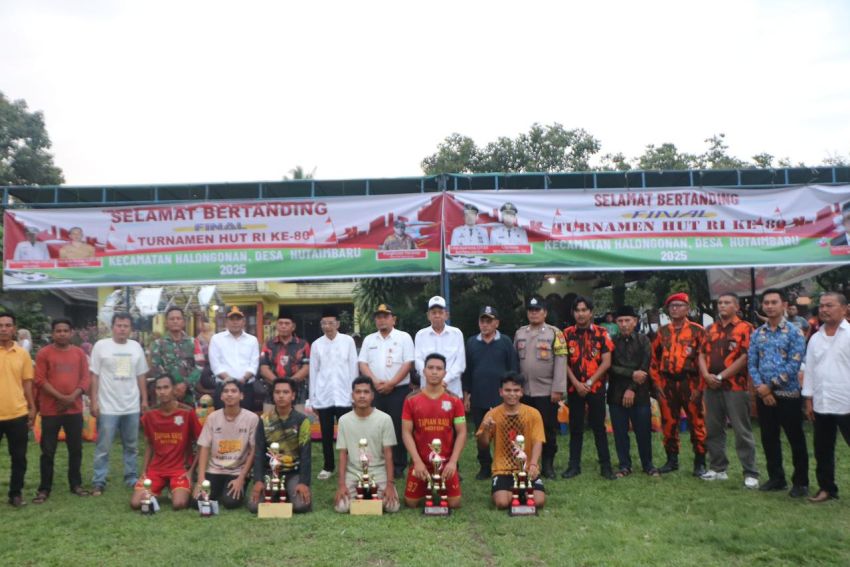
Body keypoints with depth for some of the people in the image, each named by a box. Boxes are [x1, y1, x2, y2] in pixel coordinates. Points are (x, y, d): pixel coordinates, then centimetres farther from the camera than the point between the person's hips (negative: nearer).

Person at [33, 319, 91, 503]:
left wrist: (72, 397, -11)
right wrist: (60, 397, -15)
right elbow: (40, 380, -8)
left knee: (76, 449, 9)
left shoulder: (79, 353, 6)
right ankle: (44, 488, 13)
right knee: (48, 451, 2)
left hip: (75, 409, 2)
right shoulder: (44, 353, -2)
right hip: (50, 410, -2)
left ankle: (76, 484, 21)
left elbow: (86, 378, 3)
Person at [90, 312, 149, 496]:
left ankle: (132, 478, 24)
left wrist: (144, 399, 8)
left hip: (132, 406, 4)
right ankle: (98, 482, 13)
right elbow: (94, 376, -4)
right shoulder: (101, 346, -4)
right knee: (103, 447, 3)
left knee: (131, 446, 13)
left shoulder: (136, 347, 6)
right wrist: (94, 401, -8)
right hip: (108, 406, -4)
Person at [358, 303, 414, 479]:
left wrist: (391, 383, -13)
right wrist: (375, 381, -9)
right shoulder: (369, 340, 12)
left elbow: (408, 363, -7)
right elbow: (362, 363, 7)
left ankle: (398, 466, 7)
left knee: (398, 428, -2)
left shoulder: (404, 337, 0)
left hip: (398, 390, -3)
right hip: (375, 391, 3)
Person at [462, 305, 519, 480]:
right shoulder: (471, 343, 7)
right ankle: (485, 467, 20)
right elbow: (467, 370, 9)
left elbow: (514, 369, 0)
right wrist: (466, 395, 6)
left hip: (501, 399, -2)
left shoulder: (506, 342, -1)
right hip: (478, 399, 3)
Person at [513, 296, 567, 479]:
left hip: (547, 392, -3)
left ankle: (548, 465, 17)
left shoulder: (555, 333, -3)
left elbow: (560, 362, -8)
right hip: (524, 392, 3)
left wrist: (558, 389, -13)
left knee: (548, 429, 4)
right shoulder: (519, 333, 10)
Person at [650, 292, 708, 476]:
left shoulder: (697, 330, -1)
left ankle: (700, 463, 12)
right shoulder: (662, 332, 11)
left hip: (690, 383, -4)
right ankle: (672, 460, 22)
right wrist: (657, 383, 6)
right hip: (667, 384, 4)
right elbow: (654, 359, 14)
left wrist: (700, 385, -10)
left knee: (696, 424, 1)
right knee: (668, 424, 9)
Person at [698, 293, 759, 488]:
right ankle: (718, 468, 22)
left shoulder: (745, 328, -4)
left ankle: (751, 473, 6)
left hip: (735, 387, -6)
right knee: (713, 430, 11)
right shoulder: (711, 330, 15)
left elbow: (745, 357, -11)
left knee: (742, 432, -2)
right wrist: (707, 375, -6)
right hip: (711, 387, 6)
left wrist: (721, 376, -12)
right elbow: (702, 355, 12)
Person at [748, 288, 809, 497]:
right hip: (763, 396, 5)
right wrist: (760, 387, -9)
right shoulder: (757, 334, 8)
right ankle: (776, 478, 25)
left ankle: (801, 482, 16)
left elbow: (794, 365, -13)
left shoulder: (794, 333, -6)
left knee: (796, 440, 4)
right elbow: (751, 363, 5)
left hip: (788, 394, -4)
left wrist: (771, 385, -13)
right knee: (769, 438, 12)